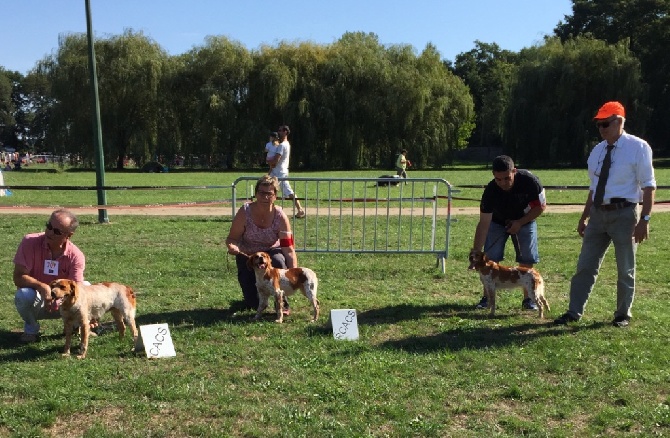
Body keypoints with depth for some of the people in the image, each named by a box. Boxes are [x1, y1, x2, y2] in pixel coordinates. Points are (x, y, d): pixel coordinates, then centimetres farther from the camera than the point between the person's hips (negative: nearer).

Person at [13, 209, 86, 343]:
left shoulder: (76, 256, -18)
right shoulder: (30, 242, -20)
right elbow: (18, 277, -22)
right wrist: (42, 287, -40)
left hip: (62, 305, 1)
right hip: (37, 302, -1)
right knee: (24, 295, -34)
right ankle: (31, 329, -2)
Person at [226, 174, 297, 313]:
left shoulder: (280, 217, -21)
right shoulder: (245, 212, -21)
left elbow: (289, 249, -23)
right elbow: (232, 238, -14)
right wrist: (232, 247, -39)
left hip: (271, 251, 0)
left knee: (279, 262, -38)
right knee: (255, 304, -12)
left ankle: (282, 303, -15)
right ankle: (252, 299, 28)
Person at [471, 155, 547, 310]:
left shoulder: (529, 180, -32)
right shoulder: (491, 191, -33)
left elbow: (541, 206, -16)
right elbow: (484, 224, -31)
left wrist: (520, 223, -24)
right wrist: (475, 252, -37)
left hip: (525, 221, 0)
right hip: (497, 222, 0)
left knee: (527, 260, -6)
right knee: (490, 258, -9)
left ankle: (528, 298, 8)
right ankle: (487, 297, 4)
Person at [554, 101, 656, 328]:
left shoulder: (638, 147, -8)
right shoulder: (597, 151, 10)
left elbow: (648, 186, -10)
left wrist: (644, 219, -16)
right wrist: (584, 218, 15)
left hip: (624, 213, -5)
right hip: (598, 213, 5)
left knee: (625, 270, 9)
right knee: (585, 266, 7)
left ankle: (623, 314, 24)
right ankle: (574, 312, 15)